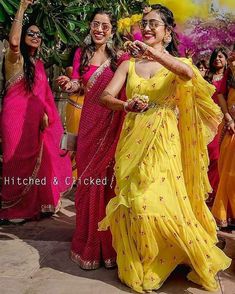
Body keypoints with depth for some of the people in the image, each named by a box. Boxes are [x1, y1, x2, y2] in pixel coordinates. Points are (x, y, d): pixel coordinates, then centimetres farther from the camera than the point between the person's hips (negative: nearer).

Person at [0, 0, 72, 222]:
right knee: (18, 160, -1)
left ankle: (33, 204, 23)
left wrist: (46, 114, 3)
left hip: (35, 118, 7)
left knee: (37, 160, 10)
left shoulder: (38, 64, 17)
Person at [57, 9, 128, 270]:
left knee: (109, 179, 1)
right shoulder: (81, 54, 10)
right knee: (88, 178, 4)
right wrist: (71, 85, -13)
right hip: (90, 122, 2)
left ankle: (109, 243, 17)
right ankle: (89, 243, 19)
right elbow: (77, 85, 8)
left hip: (113, 124, -2)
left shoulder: (121, 58, 4)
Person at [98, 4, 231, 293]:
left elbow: (189, 74, -20)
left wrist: (154, 53, -31)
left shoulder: (176, 63, 5)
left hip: (164, 142, -2)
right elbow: (105, 96, -3)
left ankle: (200, 261, 22)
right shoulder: (129, 64, 9)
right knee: (134, 202, 3)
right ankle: (138, 269, 24)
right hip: (133, 143, 2)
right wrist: (126, 105, -24)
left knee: (164, 202, -2)